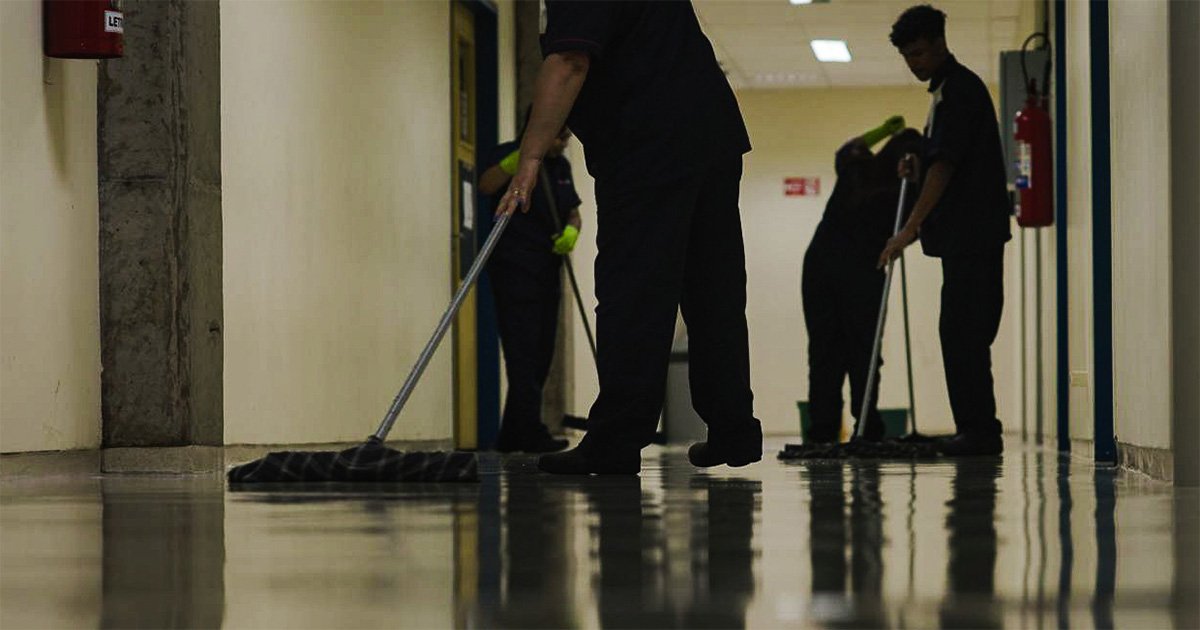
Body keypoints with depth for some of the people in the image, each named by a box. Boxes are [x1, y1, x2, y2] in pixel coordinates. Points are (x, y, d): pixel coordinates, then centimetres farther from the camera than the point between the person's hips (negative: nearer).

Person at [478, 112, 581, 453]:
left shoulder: (561, 166, 16)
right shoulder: (509, 155, -6)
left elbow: (573, 212, 19)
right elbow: (486, 185, -24)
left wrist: (571, 230, -3)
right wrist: (519, 157, -37)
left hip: (547, 270, 8)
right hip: (514, 268, -8)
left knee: (540, 356, 8)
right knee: (523, 354, -13)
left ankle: (511, 436, 13)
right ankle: (531, 433, -16)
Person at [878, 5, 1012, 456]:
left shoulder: (959, 89, -13)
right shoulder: (949, 88, 19)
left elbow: (945, 165, -21)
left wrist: (911, 228, -25)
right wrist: (918, 167, 8)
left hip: (972, 232, -10)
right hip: (967, 233, 10)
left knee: (961, 331, -12)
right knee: (965, 333, 9)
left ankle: (978, 431, -13)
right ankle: (977, 430, 11)